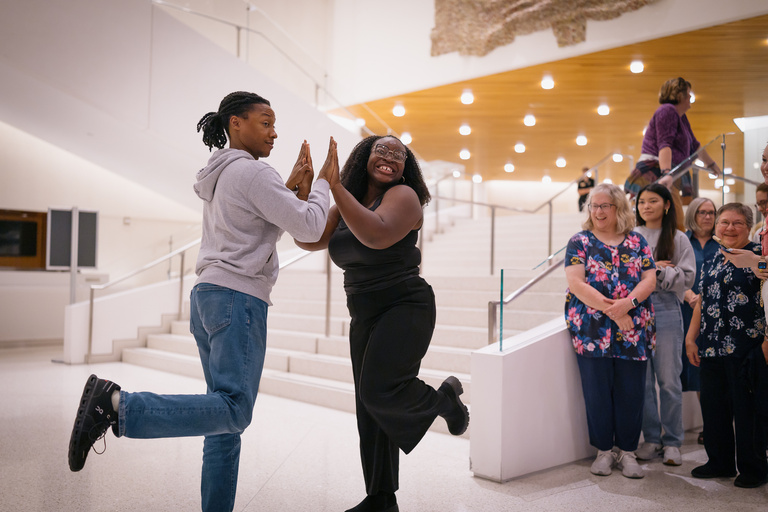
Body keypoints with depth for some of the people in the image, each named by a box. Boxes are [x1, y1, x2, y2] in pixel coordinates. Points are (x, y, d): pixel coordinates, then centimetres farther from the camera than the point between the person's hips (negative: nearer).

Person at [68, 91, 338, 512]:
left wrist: (293, 186, 22)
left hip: (207, 297, 10)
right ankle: (116, 405, -23)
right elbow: (308, 227, -8)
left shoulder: (219, 177, 20)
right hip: (237, 299, -10)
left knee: (227, 419, 8)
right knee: (233, 411, -17)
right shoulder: (252, 172, -7)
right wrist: (324, 183, 7)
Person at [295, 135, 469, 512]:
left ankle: (445, 398, 10)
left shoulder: (403, 196, -8)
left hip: (405, 308, -7)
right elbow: (309, 240, 2)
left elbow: (379, 235, -27)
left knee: (379, 390, -21)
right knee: (369, 409, 8)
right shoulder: (346, 207, 12)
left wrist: (335, 186, -27)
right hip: (365, 317, 7)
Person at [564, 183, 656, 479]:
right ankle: (604, 450, 19)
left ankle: (626, 451, 20)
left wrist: (628, 303, -16)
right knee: (597, 391, 3)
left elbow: (650, 279, 3)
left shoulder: (636, 241, 11)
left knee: (631, 392, 4)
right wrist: (610, 308, -16)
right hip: (592, 330, -2)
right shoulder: (580, 241, 3)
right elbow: (575, 283, -8)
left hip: (634, 331, 2)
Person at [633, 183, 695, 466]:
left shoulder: (678, 239, 8)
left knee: (669, 379, 1)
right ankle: (651, 438, 15)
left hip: (666, 310, -1)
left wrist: (659, 270, -11)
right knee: (642, 378, 3)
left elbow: (687, 277, -1)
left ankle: (672, 442, 12)